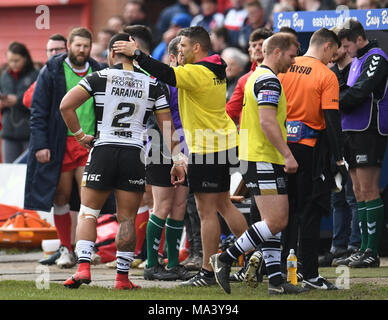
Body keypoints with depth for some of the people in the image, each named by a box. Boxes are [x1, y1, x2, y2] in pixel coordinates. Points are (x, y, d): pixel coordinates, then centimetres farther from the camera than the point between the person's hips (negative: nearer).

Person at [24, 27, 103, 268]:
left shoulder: (98, 73, 8)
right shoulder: (52, 71, 1)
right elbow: (38, 111, 0)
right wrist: (41, 144, -8)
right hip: (60, 143, -1)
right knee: (61, 196, 3)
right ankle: (66, 249, 15)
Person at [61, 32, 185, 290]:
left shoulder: (100, 77, 0)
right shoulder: (152, 84, 6)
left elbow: (66, 105, -8)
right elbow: (167, 126, 6)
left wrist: (79, 134, 3)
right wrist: (176, 161, 11)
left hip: (103, 151, -1)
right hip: (135, 153, 1)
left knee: (88, 213, 7)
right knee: (127, 219, 7)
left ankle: (83, 267, -8)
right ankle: (123, 278, 5)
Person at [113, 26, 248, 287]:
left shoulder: (196, 73, -18)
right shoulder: (216, 71, 10)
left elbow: (166, 74, -29)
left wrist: (136, 53, -22)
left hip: (206, 148, -10)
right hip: (222, 144, 10)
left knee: (207, 209, -4)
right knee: (223, 204, 18)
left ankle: (208, 272, -1)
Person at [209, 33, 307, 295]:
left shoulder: (258, 77, 20)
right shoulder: (268, 80, -13)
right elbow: (267, 121, -23)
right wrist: (287, 154, -23)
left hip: (255, 158, 11)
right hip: (264, 160, -11)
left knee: (275, 222, 8)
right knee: (277, 221, -11)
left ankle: (276, 280, 6)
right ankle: (225, 259, -10)